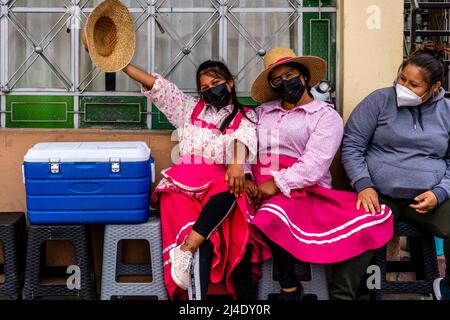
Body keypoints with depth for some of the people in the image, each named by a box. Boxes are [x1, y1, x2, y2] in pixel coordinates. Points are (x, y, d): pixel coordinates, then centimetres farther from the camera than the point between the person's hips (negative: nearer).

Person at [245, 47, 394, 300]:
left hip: (302, 192, -4)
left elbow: (314, 165, -7)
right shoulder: (263, 112, 23)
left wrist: (277, 184, -14)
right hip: (259, 190, 5)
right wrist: (245, 178, -4)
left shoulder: (326, 116, 6)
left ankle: (290, 288, -16)